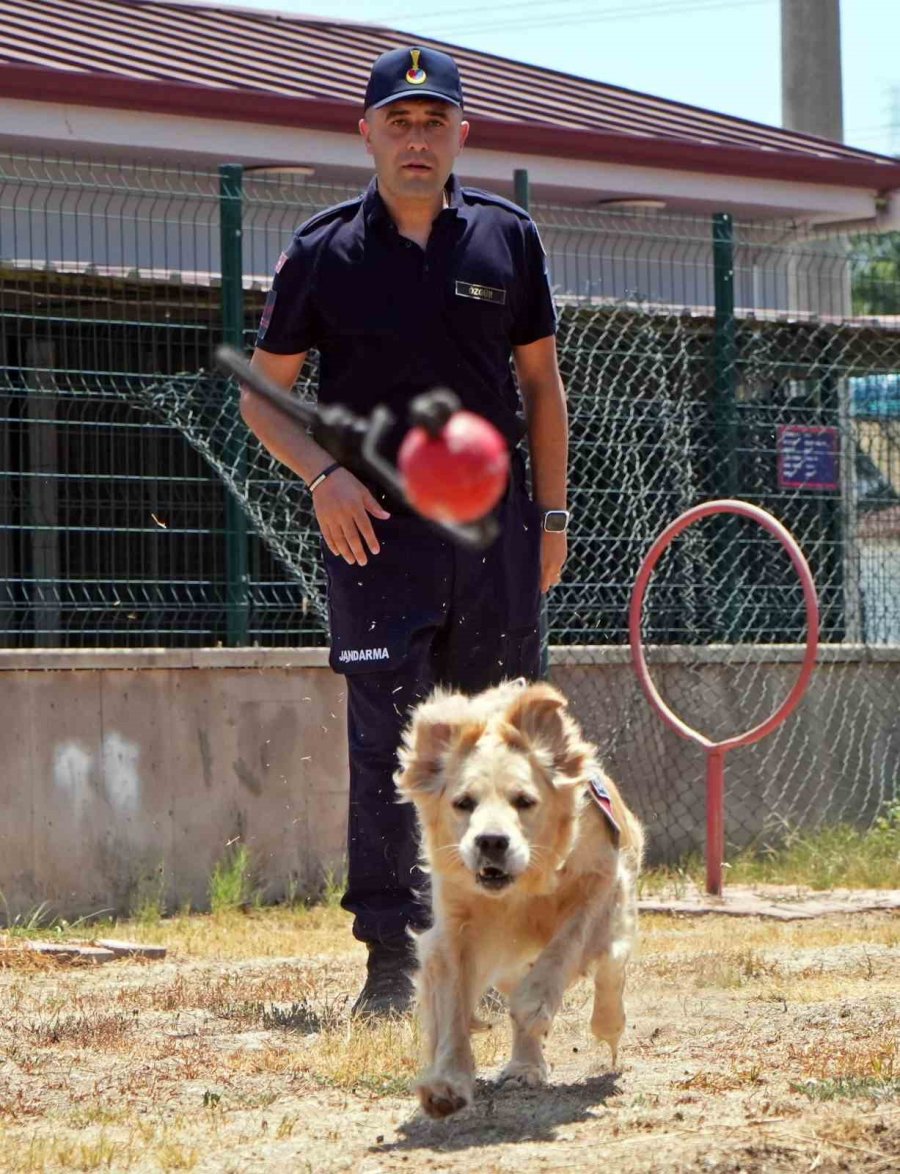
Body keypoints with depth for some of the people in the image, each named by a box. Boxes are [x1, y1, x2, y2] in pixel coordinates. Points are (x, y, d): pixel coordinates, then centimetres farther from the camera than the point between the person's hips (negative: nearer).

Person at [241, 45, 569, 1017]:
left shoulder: (508, 239, 8)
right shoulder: (322, 253, 2)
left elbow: (540, 382, 15)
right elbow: (263, 396, 6)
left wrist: (551, 513, 8)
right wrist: (323, 473, -12)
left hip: (497, 531, 2)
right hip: (377, 530, -2)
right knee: (385, 745, -6)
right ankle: (391, 955, -4)